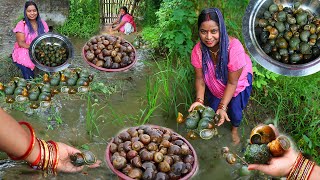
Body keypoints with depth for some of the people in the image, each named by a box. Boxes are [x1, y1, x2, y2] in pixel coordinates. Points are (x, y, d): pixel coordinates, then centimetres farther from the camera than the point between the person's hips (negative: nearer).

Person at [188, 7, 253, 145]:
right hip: (215, 83, 3)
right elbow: (200, 78, -19)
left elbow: (232, 83, -32)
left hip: (238, 82, -3)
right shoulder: (198, 50, -31)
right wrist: (199, 100, -34)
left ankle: (235, 129, 42)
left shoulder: (234, 48, -42)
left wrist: (223, 107, -37)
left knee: (235, 110, 5)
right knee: (213, 108, 13)